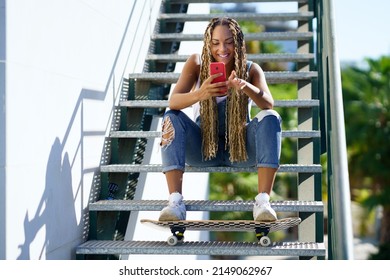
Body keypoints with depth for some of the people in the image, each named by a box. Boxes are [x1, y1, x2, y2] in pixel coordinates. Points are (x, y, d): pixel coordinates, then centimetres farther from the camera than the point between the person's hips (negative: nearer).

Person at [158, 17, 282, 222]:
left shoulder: (251, 69, -7)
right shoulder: (196, 64, -8)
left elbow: (269, 104, -25)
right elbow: (173, 102, -22)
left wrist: (246, 87, -46)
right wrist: (199, 94, -44)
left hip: (240, 148, 0)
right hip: (203, 148, 0)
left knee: (270, 118, -25)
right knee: (172, 117, -25)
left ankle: (263, 201, -34)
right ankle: (175, 201, -34)